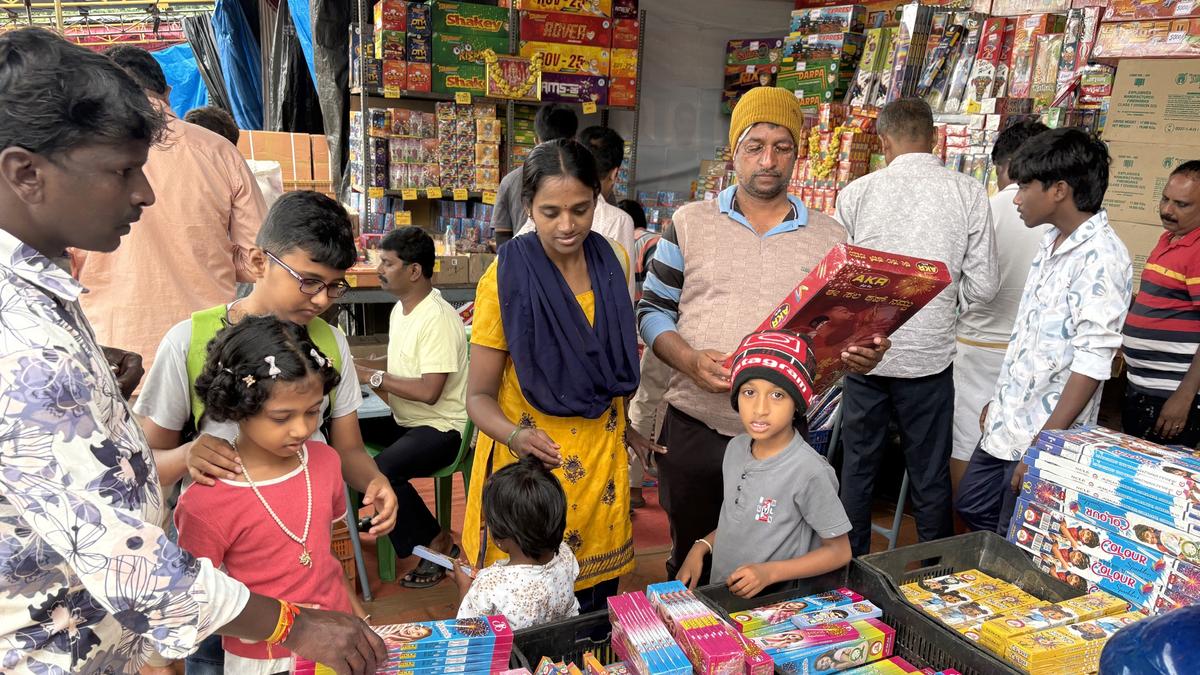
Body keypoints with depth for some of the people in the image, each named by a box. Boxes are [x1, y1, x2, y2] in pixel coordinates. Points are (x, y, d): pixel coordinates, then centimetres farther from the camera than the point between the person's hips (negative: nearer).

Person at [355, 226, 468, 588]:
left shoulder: (438, 319, -21)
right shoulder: (400, 309, 9)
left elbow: (429, 392, -27)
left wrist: (374, 376, -20)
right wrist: (357, 366, 6)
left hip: (441, 428, -9)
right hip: (406, 421, 10)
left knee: (377, 471, -29)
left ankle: (436, 543, -8)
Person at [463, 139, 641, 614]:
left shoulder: (613, 263, -1)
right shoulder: (505, 278, -15)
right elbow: (478, 395, -12)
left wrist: (631, 429, 11)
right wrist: (515, 435, -30)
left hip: (601, 460, 4)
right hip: (531, 463, -4)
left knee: (596, 604, 17)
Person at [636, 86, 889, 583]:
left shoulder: (830, 237, 5)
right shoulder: (690, 223, 2)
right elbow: (653, 310, 3)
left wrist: (861, 354, -13)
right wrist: (691, 361, -16)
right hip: (694, 429, 0)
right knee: (690, 564, 17)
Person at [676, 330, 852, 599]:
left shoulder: (809, 471, -17)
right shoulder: (736, 448, 2)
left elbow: (839, 551, -8)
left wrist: (770, 572, -17)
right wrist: (701, 547, 2)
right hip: (720, 594, 4)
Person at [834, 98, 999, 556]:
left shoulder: (856, 193, -4)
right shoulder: (969, 193, -4)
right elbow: (984, 287, -3)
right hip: (930, 354, 0)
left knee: (857, 470, 15)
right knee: (930, 478, 13)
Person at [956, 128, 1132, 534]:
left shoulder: (1100, 258, -19)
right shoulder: (1053, 244, 9)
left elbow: (1092, 364, -23)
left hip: (1045, 434, -9)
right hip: (1006, 424, 9)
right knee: (971, 507, 20)